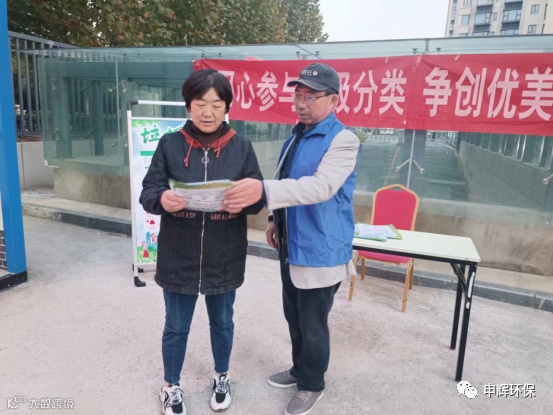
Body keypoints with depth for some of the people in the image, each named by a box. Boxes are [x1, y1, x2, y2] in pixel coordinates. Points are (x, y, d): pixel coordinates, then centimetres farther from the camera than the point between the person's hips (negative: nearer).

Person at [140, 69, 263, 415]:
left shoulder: (241, 147, -2)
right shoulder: (170, 144, -3)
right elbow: (147, 192, -4)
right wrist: (162, 199, -27)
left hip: (225, 257, 1)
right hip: (178, 256, 0)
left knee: (222, 322, 20)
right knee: (176, 327, 16)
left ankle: (222, 378, 46)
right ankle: (172, 386, 41)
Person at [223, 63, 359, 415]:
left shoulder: (343, 140, -18)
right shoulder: (297, 136, 10)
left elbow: (320, 186, -35)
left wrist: (264, 190, -46)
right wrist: (276, 220, 16)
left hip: (321, 253, -8)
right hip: (292, 247, 8)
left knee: (313, 325, 9)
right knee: (294, 317, 22)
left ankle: (312, 385, 33)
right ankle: (300, 369, 45)